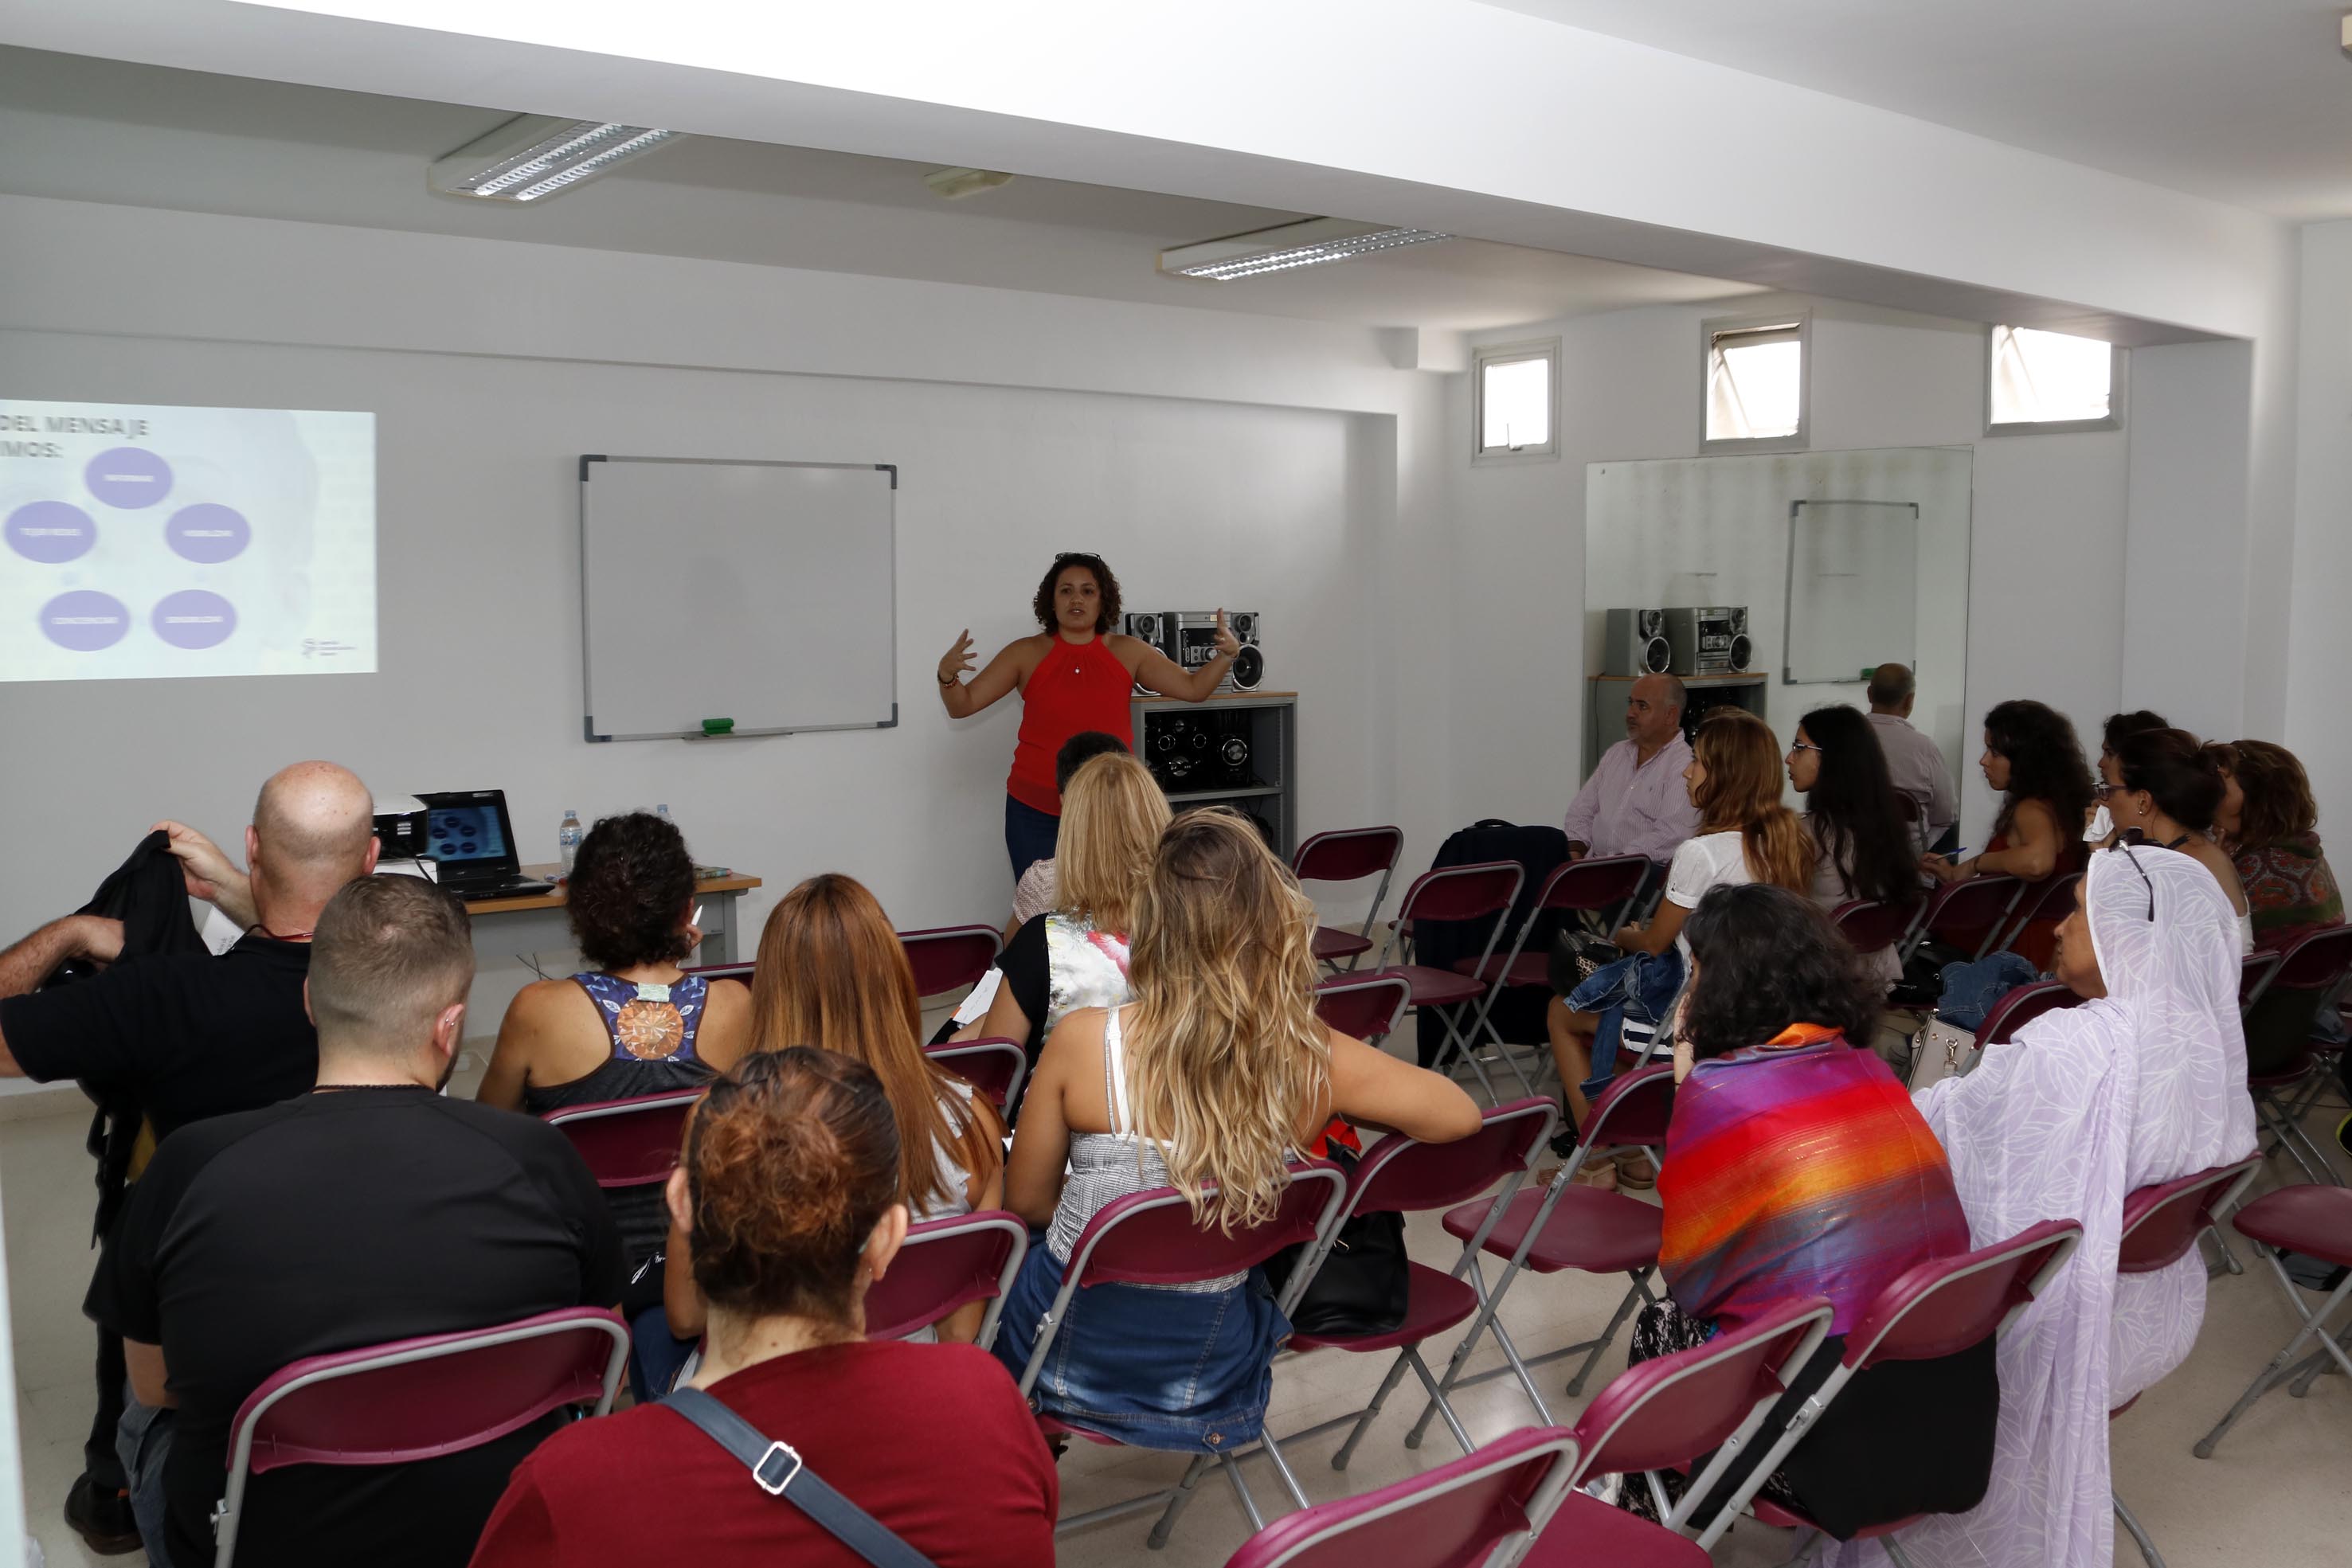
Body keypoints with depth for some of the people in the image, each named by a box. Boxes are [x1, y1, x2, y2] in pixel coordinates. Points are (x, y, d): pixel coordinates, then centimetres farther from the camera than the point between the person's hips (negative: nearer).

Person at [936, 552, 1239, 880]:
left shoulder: (1128, 652, 3)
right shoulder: (1026, 653, -1)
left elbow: (1194, 688, 6)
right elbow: (963, 706, -1)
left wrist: (1226, 656, -11)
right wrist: (947, 676, -22)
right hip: (1036, 814, -1)